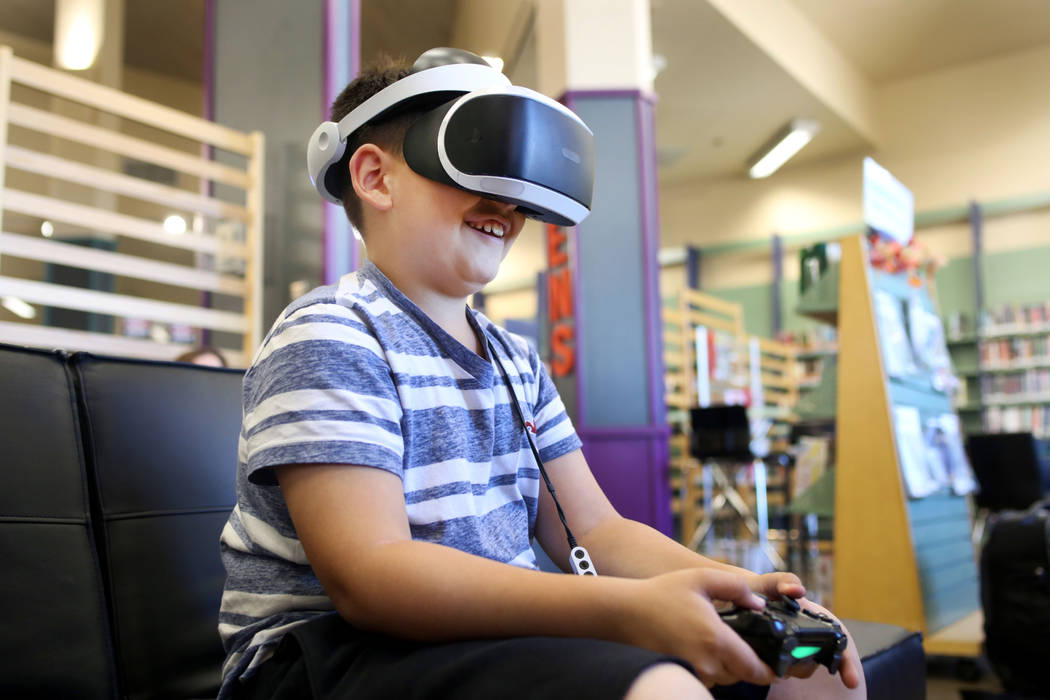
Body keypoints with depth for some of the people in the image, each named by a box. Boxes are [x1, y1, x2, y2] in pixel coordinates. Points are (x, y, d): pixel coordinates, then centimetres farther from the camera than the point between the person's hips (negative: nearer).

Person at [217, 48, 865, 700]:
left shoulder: (518, 362, 12)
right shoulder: (331, 337, -13)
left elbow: (596, 530, 10)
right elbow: (367, 576, -23)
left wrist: (738, 588, -10)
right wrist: (628, 609, -31)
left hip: (500, 637, 8)